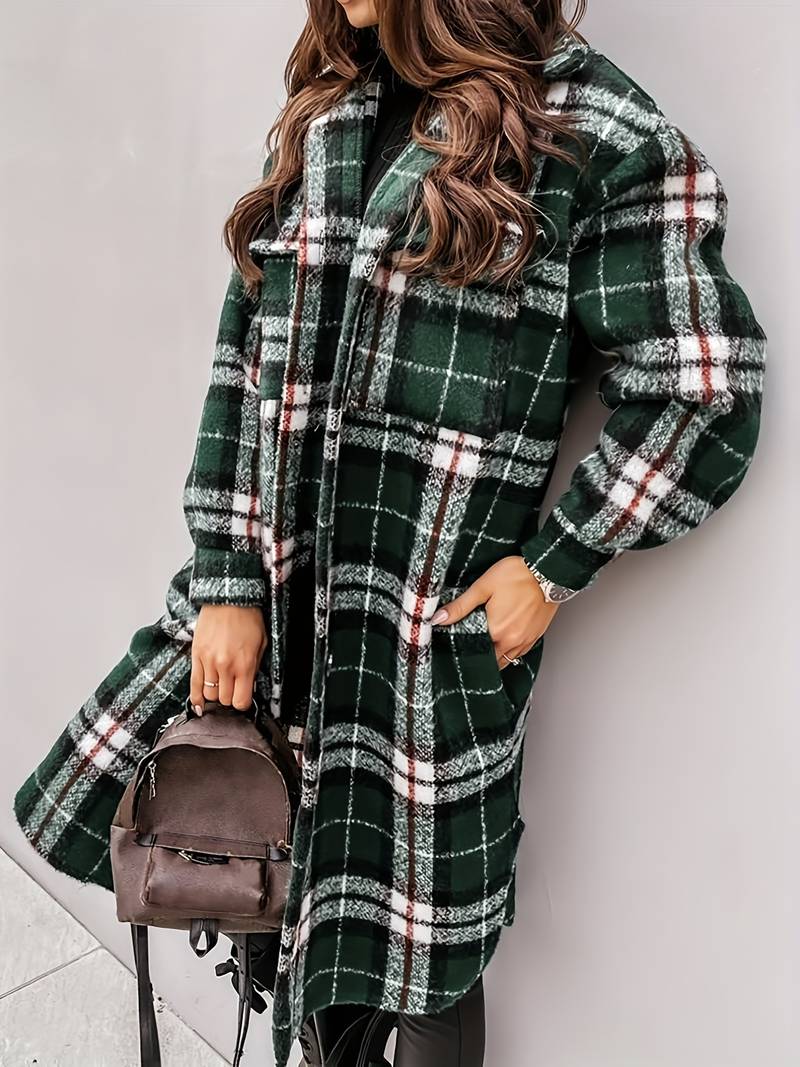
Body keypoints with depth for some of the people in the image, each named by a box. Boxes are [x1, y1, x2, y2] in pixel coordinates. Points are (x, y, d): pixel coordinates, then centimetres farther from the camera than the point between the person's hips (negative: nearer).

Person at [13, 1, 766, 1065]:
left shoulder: (603, 135, -7)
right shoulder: (320, 122, 10)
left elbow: (702, 387, -5)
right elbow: (244, 365, 6)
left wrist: (556, 571, -7)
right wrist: (226, 583, -1)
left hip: (441, 621, -5)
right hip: (268, 589, 6)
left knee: (415, 941, 10)